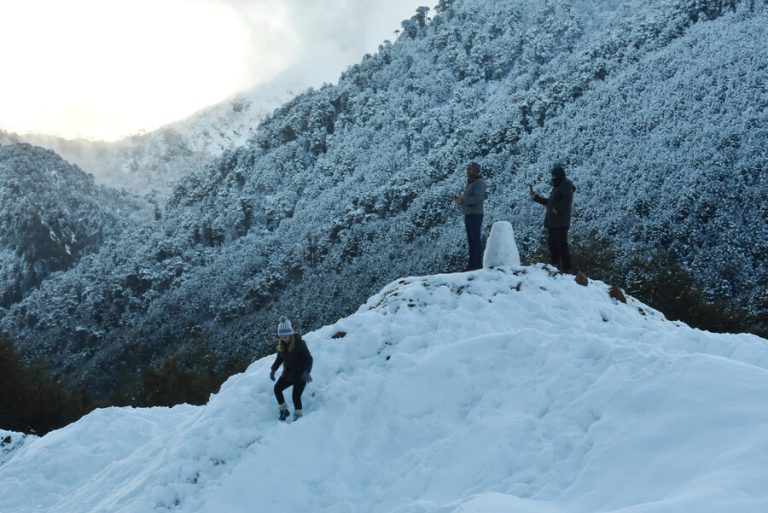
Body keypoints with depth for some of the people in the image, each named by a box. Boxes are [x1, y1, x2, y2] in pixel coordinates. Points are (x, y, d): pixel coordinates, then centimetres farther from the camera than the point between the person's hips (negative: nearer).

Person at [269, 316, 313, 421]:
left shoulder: (300, 343, -22)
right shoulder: (281, 344, -3)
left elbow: (308, 358, -23)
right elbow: (280, 357, 13)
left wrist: (306, 371, -37)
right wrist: (273, 370, 6)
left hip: (300, 374, -7)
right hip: (288, 374, 7)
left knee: (296, 396, -11)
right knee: (277, 388, 2)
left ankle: (298, 417, 10)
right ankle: (284, 410, 21)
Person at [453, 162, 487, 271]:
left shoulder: (479, 183, -9)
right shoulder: (469, 183, 19)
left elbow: (478, 199, -21)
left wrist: (463, 200, -17)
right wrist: (459, 199, 3)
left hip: (475, 215, -9)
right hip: (468, 215, 9)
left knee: (477, 240, -8)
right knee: (471, 240, 10)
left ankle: (478, 265, -8)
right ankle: (472, 264, 15)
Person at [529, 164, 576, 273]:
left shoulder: (566, 184, -9)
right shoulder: (557, 186, 22)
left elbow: (567, 199, -25)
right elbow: (549, 202, 29)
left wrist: (557, 209, -22)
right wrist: (535, 196, 26)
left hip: (560, 223, -11)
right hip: (552, 223, 11)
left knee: (561, 245, -11)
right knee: (552, 244, 16)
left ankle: (566, 267, -9)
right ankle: (554, 265, 24)